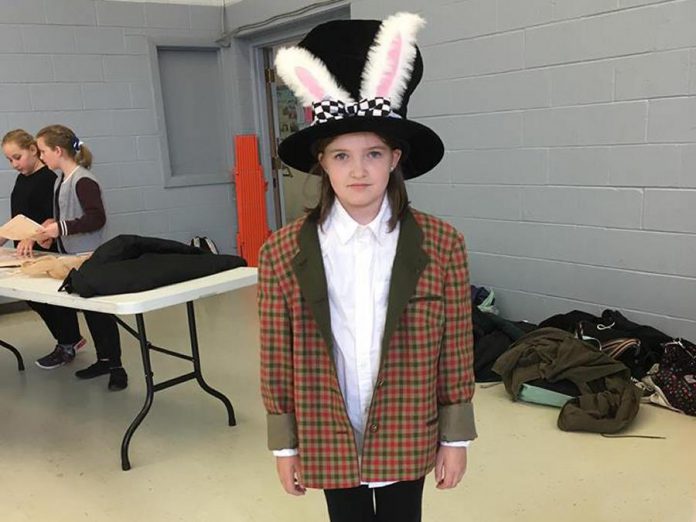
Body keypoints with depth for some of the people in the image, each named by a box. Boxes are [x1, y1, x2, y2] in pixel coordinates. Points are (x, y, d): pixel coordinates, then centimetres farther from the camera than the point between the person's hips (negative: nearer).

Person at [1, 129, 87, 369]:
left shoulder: (47, 179, -14)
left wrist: (32, 238, -35)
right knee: (33, 297, 14)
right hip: (25, 253, 9)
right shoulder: (22, 179, 12)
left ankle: (67, 345, 17)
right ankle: (70, 339, 27)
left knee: (47, 299, 1)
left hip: (44, 252, -9)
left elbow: (53, 219, -21)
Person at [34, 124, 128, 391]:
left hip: (89, 258, -9)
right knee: (88, 310, 15)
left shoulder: (83, 180, -17)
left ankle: (116, 366, 9)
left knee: (101, 311, -1)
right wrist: (51, 224, 2)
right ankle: (103, 359, 27)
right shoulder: (61, 180, 9)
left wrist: (61, 228, -25)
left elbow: (97, 218, -23)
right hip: (70, 257, 9)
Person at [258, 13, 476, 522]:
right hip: (330, 439, 1)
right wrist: (284, 443, 2)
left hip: (408, 437, 0)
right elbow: (278, 357, -5)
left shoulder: (442, 245, -12)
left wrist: (457, 437, 0)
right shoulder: (282, 253, -12)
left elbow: (456, 350, -5)